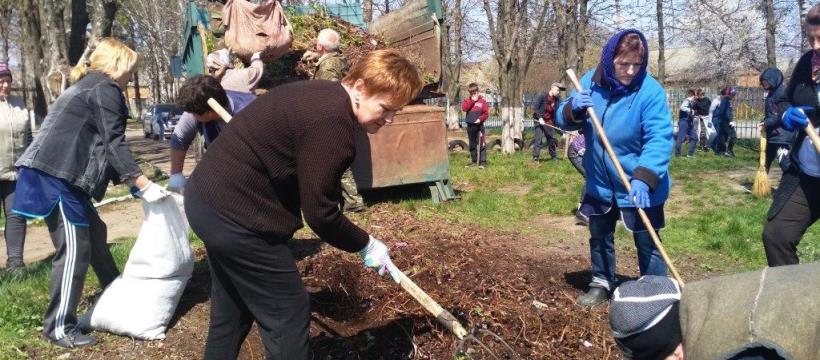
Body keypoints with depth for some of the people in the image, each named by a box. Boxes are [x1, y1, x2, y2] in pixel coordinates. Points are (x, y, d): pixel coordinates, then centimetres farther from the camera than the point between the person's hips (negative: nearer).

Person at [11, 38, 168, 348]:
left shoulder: (87, 87, 26)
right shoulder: (105, 89, -5)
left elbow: (99, 145, 24)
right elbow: (113, 143, -14)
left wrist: (131, 183, 20)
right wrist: (144, 185, -15)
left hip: (56, 173, 10)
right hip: (55, 175, -10)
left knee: (94, 232, 18)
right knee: (75, 247, -6)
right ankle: (59, 327, 1)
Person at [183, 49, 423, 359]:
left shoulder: (321, 96, 8)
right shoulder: (332, 121, -23)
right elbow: (320, 213, -19)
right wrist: (365, 244, -6)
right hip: (236, 212, -11)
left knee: (232, 309, 26)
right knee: (287, 312, 2)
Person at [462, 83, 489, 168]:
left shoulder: (482, 100, -2)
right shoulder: (467, 100, 8)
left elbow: (486, 113, -3)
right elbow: (464, 108, -10)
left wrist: (480, 119, -17)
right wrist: (472, 100, -12)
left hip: (479, 125, -4)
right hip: (470, 125, 4)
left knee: (481, 144, -7)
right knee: (472, 144, 12)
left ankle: (483, 162, -5)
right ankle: (474, 161, 21)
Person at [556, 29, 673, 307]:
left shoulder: (650, 90, -20)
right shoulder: (590, 82, -6)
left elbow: (660, 138, -28)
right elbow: (563, 120, 1)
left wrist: (644, 178, -41)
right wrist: (573, 109, -24)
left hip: (640, 186, -5)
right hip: (599, 183, 5)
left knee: (646, 243, 5)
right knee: (599, 237, 20)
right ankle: (601, 284, 40)